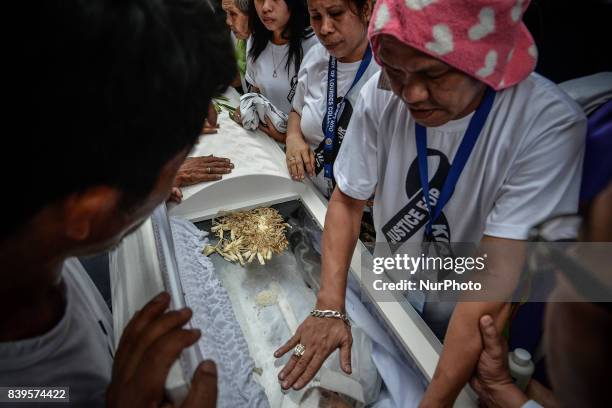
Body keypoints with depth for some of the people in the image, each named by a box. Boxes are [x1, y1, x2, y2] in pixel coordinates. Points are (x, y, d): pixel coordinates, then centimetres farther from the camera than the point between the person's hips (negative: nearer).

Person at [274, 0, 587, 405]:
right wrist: (330, 308, -18)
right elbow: (348, 201, -10)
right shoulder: (382, 95, -21)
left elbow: (497, 280, -30)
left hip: (467, 332, -2)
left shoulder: (549, 124, -30)